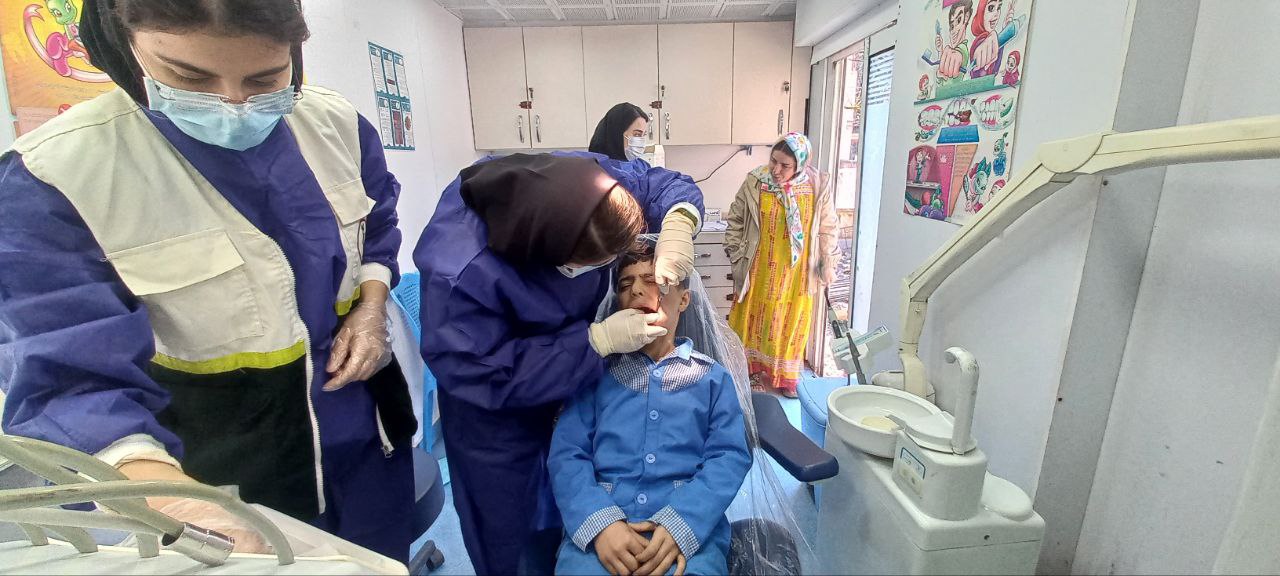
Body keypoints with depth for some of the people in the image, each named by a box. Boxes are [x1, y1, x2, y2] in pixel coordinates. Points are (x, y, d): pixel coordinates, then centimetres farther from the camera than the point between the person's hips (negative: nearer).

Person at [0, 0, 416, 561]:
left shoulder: (336, 124, -9)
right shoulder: (56, 172, -20)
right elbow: (71, 378, -25)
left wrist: (371, 305, -10)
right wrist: (164, 497, -44)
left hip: (365, 415, 4)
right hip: (229, 457, -3)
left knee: (384, 559, 24)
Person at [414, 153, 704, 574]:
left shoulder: (578, 177, -25)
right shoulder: (460, 274, -40)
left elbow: (665, 184, -10)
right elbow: (487, 375, -30)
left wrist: (678, 225, -33)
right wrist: (599, 341, -33)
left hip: (575, 370, 5)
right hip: (496, 403, -5)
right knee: (511, 529, 13)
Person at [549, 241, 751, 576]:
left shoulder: (712, 377, 11)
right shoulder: (598, 372, 11)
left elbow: (730, 457, 0)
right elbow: (566, 454, 2)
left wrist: (681, 524, -16)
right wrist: (599, 523, -15)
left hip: (689, 527, 0)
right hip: (601, 523, 1)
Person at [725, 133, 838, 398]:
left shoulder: (817, 186, -9)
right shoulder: (754, 183, -12)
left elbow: (827, 228, 1)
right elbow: (736, 220, 0)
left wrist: (828, 263, 3)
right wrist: (736, 252, -2)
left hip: (796, 271, 1)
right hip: (760, 268, 0)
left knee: (790, 322, 12)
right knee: (752, 317, 11)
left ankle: (783, 376, 29)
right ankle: (749, 366, 31)